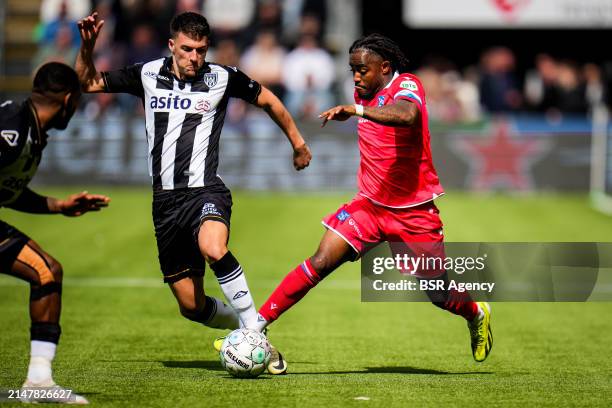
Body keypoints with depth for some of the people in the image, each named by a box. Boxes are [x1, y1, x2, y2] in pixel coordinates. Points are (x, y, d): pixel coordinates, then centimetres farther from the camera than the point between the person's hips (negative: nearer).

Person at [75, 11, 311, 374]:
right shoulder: (148, 75, 6)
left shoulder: (223, 78, -1)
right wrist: (87, 47, -3)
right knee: (191, 306, 3)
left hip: (205, 191, -4)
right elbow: (89, 83, 14)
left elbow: (268, 100, 15)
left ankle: (256, 331, -28)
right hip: (166, 200, 4)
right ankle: (243, 327, 31)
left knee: (212, 248, -38)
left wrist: (299, 144, 22)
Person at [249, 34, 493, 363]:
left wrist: (357, 110, -51)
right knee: (321, 262, -16)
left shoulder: (406, 85, -16)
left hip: (413, 210, -5)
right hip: (370, 202, 5)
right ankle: (257, 327, -18)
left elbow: (407, 115, -42)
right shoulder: (364, 93, 5)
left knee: (440, 296, 6)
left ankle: (477, 315, 41)